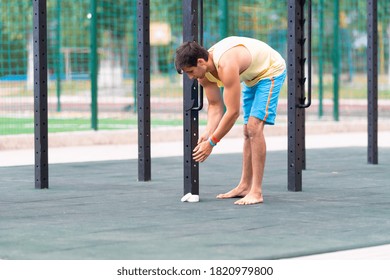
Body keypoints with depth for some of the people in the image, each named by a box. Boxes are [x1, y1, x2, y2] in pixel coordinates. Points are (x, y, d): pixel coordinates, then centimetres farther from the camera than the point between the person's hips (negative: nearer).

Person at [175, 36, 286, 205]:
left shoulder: (226, 66, -38)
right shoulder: (204, 70, -12)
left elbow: (233, 112, -36)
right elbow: (215, 106, -4)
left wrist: (211, 142, -29)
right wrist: (207, 133, -19)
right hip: (252, 76, 9)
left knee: (254, 127, -20)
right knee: (247, 131, 11)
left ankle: (256, 192, -21)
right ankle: (245, 186, 20)